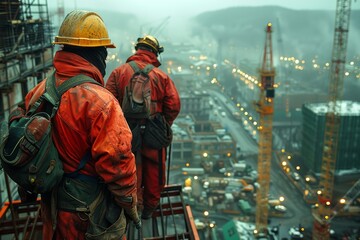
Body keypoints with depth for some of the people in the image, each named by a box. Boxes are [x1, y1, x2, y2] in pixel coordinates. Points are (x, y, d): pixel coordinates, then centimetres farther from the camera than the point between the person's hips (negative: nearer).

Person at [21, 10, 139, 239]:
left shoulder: (39, 91, -5)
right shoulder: (99, 100, -27)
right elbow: (117, 163, -27)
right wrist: (130, 203, -10)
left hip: (53, 204, 7)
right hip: (91, 214, -6)